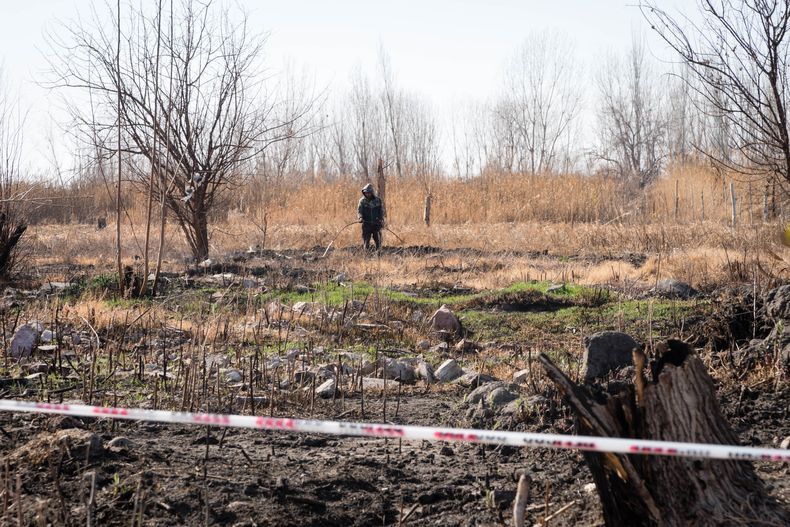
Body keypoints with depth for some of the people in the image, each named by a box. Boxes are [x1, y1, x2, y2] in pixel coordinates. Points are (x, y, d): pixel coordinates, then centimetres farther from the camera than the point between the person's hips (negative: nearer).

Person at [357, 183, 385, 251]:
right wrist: (360, 218, -26)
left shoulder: (378, 200, 4)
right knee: (366, 241, -1)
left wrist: (382, 221, 3)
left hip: (376, 224, 1)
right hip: (366, 224, -1)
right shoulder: (362, 201, 0)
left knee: (378, 240, 0)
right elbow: (359, 210, -6)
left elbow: (381, 211, 11)